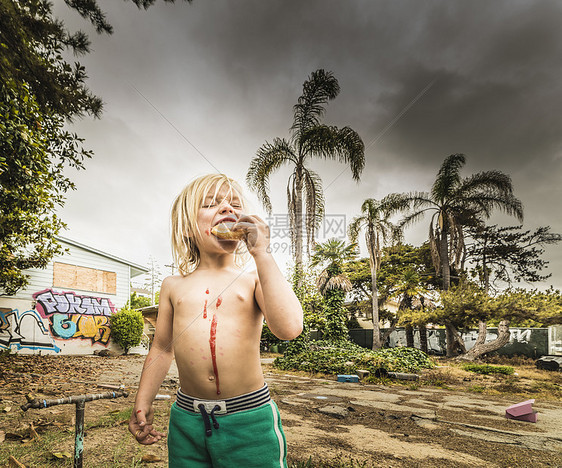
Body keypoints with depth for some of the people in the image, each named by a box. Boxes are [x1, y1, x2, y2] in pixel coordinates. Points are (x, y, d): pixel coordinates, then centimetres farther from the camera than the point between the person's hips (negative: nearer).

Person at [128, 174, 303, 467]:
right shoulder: (174, 286, 6)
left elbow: (289, 328, -22)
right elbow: (162, 349, 14)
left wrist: (262, 253, -20)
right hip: (186, 420, 3)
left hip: (249, 418, -2)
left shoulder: (254, 280, -3)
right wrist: (143, 403, 10)